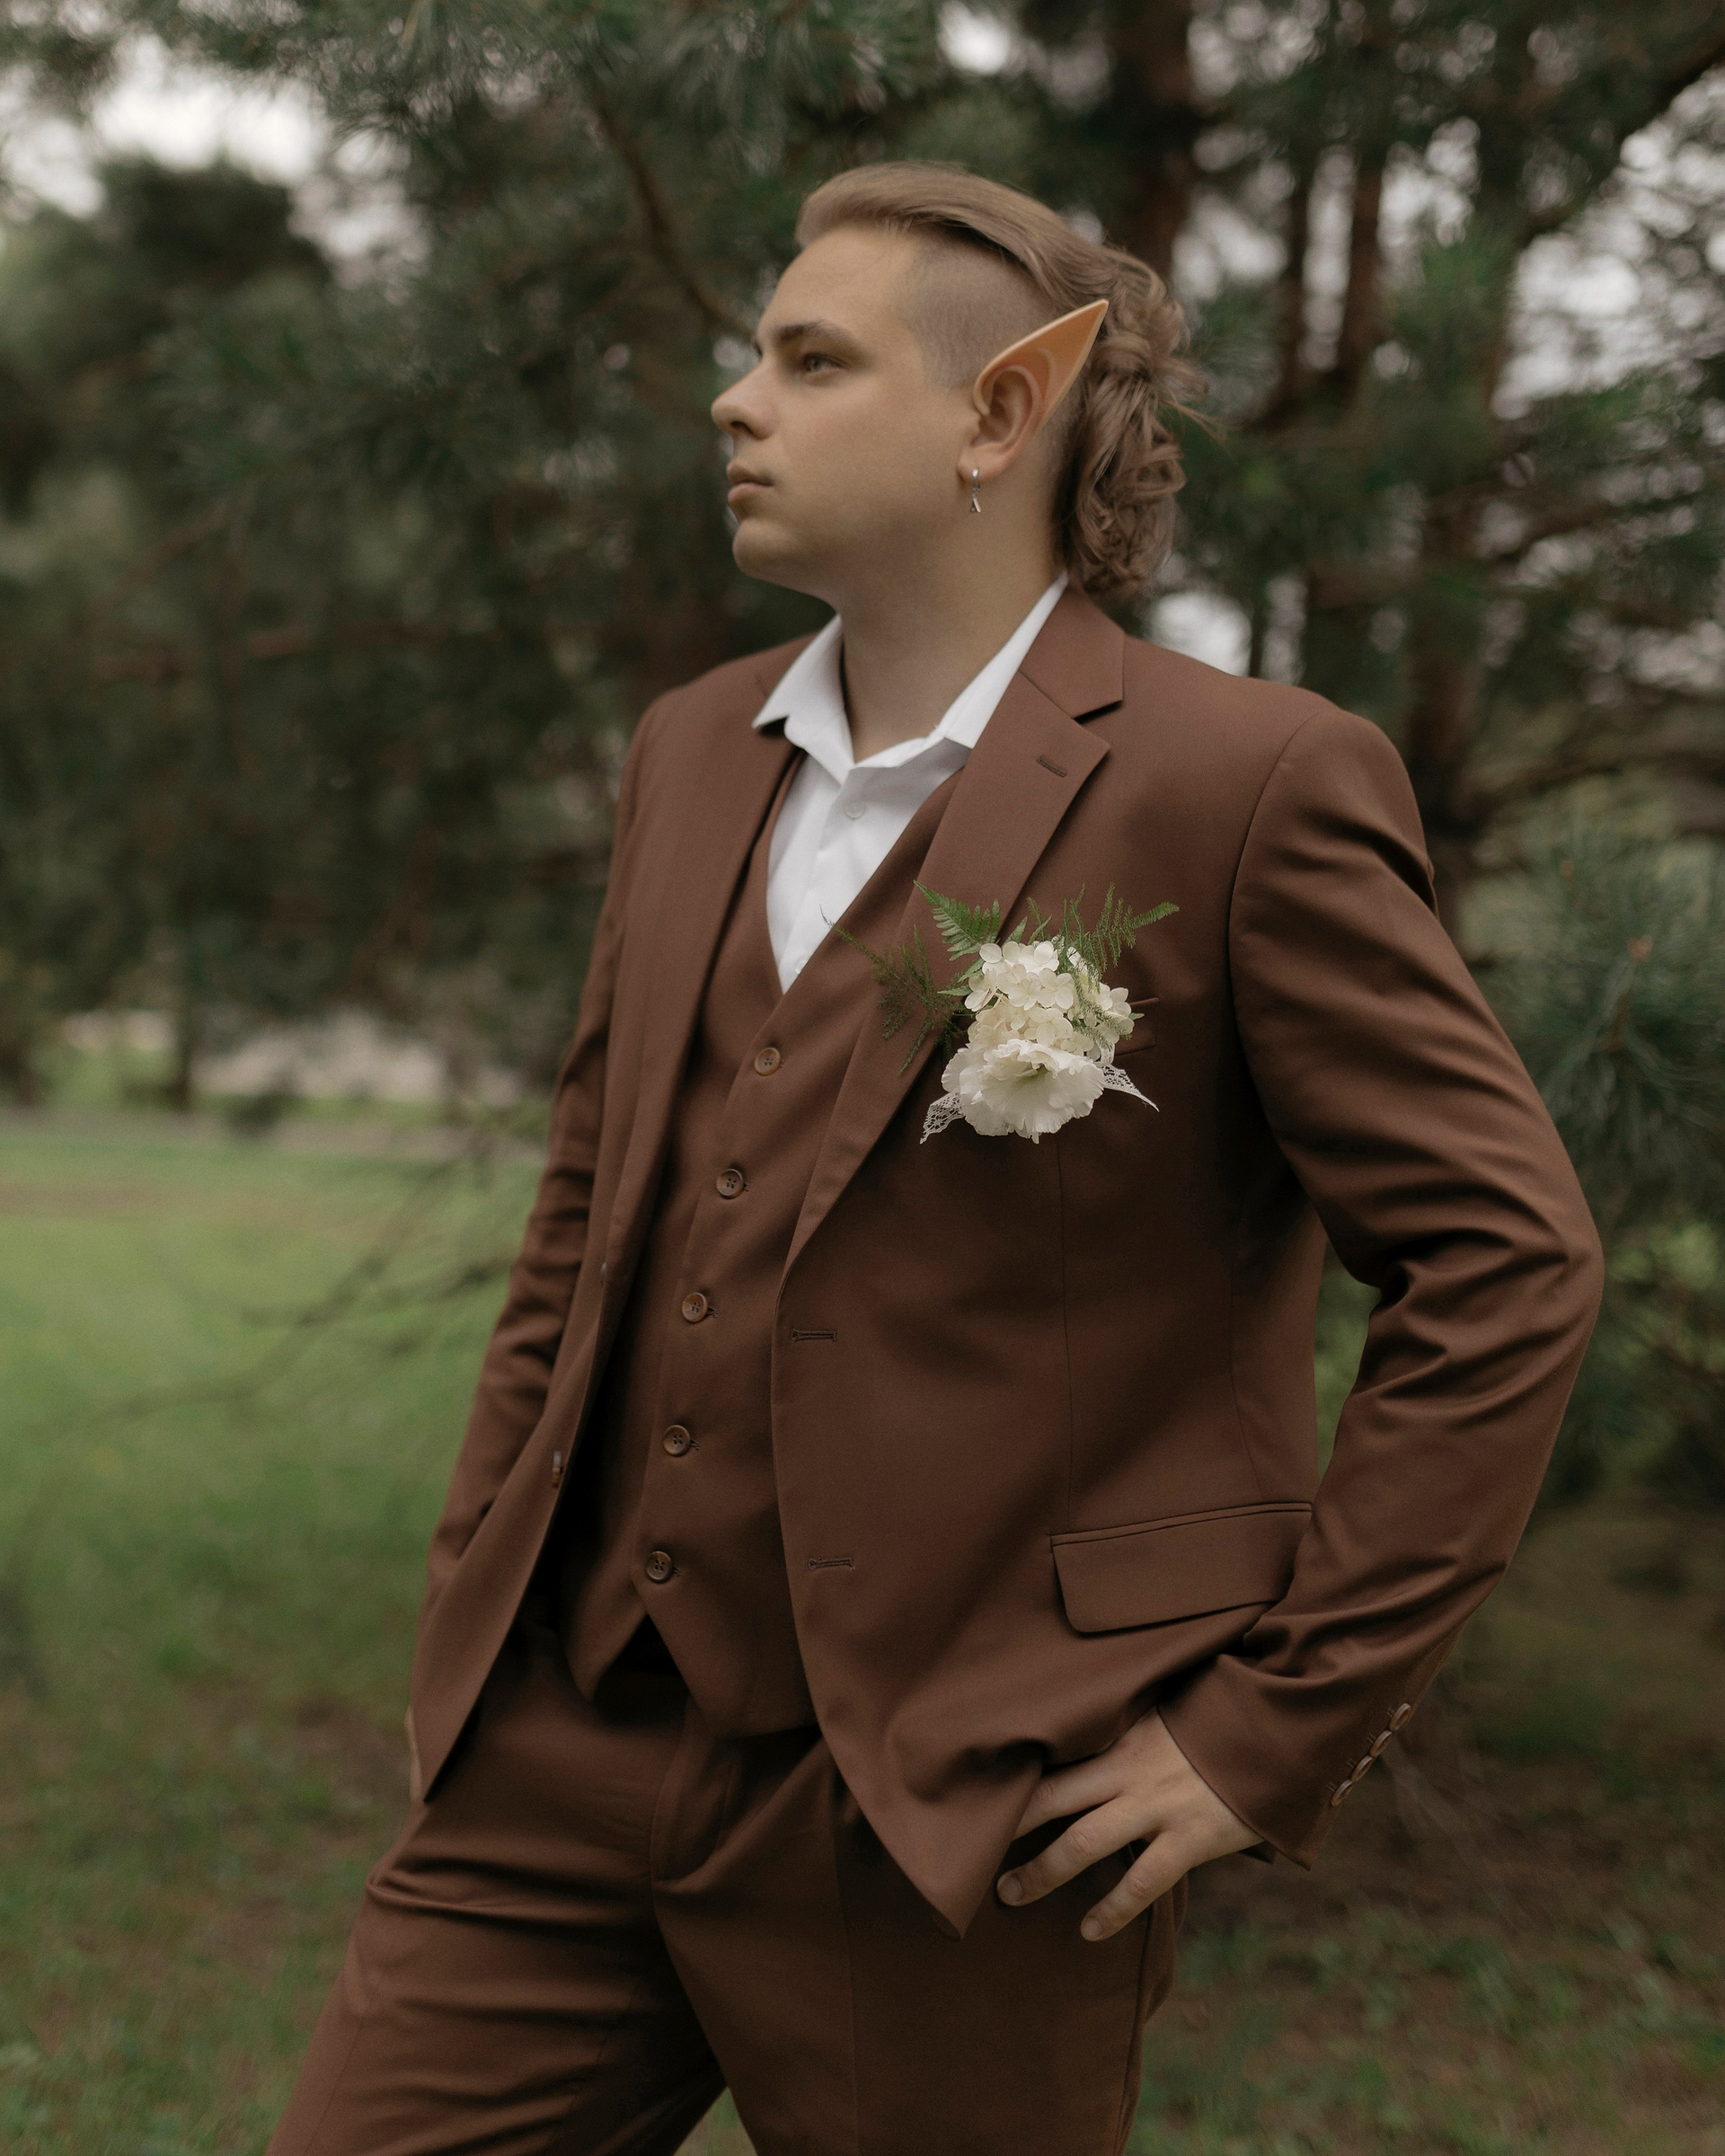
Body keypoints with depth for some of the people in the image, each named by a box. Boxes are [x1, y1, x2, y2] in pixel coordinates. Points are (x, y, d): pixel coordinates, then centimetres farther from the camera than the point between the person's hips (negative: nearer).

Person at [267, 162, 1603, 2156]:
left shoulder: (1247, 786, -9)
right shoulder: (692, 755, 11)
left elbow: (1506, 1264, -9)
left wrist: (1276, 1727, -9)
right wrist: (481, 1600, 13)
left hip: (959, 1819, -5)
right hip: (562, 1762, 6)